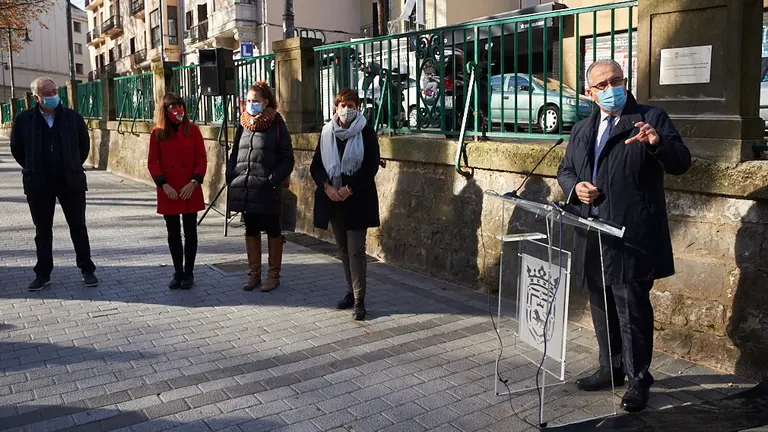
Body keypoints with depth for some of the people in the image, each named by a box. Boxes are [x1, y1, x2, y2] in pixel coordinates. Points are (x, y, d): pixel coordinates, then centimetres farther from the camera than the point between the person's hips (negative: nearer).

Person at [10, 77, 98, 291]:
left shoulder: (73, 117, -2)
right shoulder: (24, 120, -2)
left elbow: (84, 146, 9)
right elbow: (16, 149, 9)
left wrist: (73, 167, 10)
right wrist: (33, 170, 10)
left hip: (71, 182, 0)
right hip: (38, 185, 1)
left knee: (78, 228, 5)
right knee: (42, 231, 10)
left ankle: (87, 270, 15)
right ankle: (43, 274, 20)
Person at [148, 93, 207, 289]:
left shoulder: (193, 130, 1)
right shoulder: (157, 133, 1)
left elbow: (202, 159, -1)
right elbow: (152, 162, 0)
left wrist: (194, 182, -13)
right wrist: (164, 184, -12)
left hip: (190, 191, 0)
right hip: (168, 193, 1)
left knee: (190, 232, 5)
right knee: (173, 233, 9)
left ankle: (189, 273, 16)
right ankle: (178, 272, 20)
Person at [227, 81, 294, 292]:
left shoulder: (277, 125, -5)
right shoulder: (243, 125, 10)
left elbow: (287, 159, -6)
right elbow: (234, 154, 17)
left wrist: (274, 179, -17)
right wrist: (231, 176, 2)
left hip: (267, 191, -5)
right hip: (244, 188, 5)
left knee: (272, 231, 7)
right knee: (251, 231, 14)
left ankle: (273, 275, 18)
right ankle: (254, 274, 26)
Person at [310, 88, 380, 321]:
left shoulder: (366, 132, -3)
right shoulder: (327, 132, 8)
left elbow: (371, 166, -8)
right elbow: (316, 165, 7)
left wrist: (348, 189, -15)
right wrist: (327, 187, -9)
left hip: (357, 199, -4)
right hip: (332, 199, 5)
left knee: (355, 249, -6)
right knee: (343, 249, 13)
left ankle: (359, 300, -1)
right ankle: (351, 291, 25)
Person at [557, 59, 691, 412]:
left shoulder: (652, 119, -1)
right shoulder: (581, 131, 15)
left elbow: (681, 164, -9)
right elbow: (564, 171, 21)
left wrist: (658, 143, -30)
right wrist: (575, 187, -2)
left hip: (632, 238, -6)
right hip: (594, 238, 6)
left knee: (632, 309, -1)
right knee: (602, 307, 16)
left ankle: (638, 379, 14)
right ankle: (611, 369, 32)